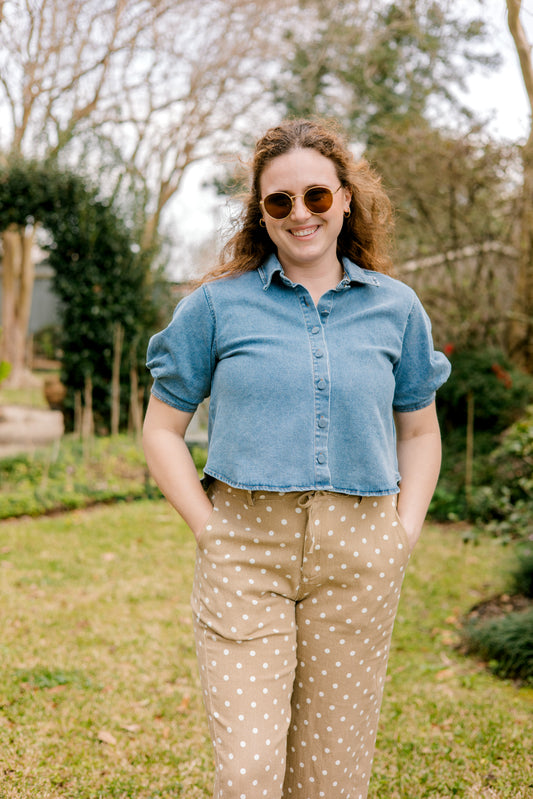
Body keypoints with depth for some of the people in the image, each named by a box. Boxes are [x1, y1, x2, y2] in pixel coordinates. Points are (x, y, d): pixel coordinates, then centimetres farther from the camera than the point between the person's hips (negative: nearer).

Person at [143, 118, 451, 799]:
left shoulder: (395, 308, 8)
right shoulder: (218, 304, 2)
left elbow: (419, 432, 18)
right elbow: (161, 429, 7)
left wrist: (404, 536, 6)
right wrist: (208, 530, -4)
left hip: (358, 560, 2)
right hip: (245, 549, -2)